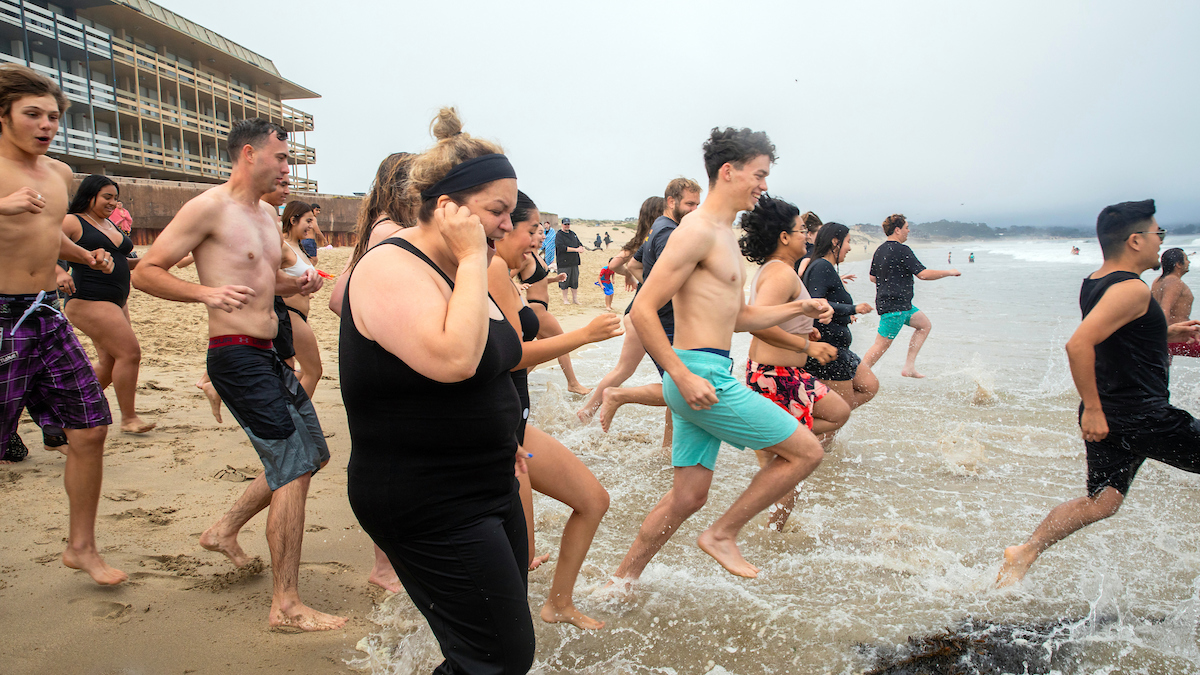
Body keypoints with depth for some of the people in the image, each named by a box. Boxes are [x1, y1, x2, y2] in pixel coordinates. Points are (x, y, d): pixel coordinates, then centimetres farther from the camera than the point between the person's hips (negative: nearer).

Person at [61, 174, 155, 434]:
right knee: (130, 352, -14)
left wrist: (143, 261, 11)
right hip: (89, 301, -9)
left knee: (109, 361, 10)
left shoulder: (110, 224, 18)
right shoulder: (73, 222, -6)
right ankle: (128, 418, -4)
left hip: (117, 302, 9)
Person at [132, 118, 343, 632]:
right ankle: (286, 606, -4)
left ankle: (225, 530, 34)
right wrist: (207, 292, -27)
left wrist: (297, 284, 8)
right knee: (294, 468, -12)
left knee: (311, 455, 17)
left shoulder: (267, 214, 16)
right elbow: (146, 272, -12)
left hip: (268, 356, 10)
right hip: (237, 356, -9)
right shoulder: (210, 208, -10)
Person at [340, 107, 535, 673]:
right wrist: (472, 261, -24)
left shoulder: (456, 271, 11)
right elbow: (451, 360, -34)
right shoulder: (390, 268, -18)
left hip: (488, 488, 10)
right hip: (432, 511, -9)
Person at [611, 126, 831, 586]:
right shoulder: (698, 230, -12)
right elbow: (643, 310, -18)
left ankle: (621, 582, 24)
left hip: (702, 377, 10)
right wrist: (683, 376, -21)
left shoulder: (725, 236, 20)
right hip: (702, 375, -10)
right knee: (806, 451, -1)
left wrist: (798, 307, 16)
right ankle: (723, 534, 9)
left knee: (689, 495, 14)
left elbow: (738, 316, 27)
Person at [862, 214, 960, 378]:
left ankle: (909, 367, 16)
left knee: (924, 325, 19)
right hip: (895, 306, -10)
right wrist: (950, 272, -6)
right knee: (881, 345, -7)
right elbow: (923, 274, -19)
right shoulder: (902, 250, -16)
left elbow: (873, 277, 17)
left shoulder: (880, 250, 10)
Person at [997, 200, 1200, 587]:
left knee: (1100, 502, 13)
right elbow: (1079, 344, -31)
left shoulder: (1094, 283, 10)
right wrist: (1093, 408, -26)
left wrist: (1164, 334, 21)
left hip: (1107, 415, 9)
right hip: (1142, 417, -9)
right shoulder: (1131, 289, -19)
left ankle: (1026, 553, 8)